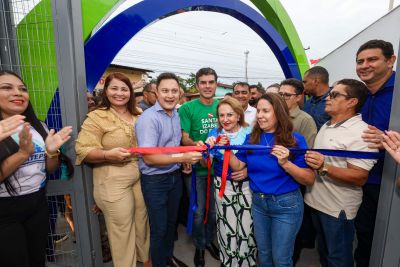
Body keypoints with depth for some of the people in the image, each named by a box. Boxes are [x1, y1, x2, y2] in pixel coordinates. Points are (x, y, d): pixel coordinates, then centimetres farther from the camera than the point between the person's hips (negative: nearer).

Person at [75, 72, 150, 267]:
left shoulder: (139, 114, 7)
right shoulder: (97, 117, -10)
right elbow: (83, 150, -13)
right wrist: (108, 154, -27)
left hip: (141, 176, 6)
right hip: (113, 182, -5)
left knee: (142, 221, 21)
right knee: (121, 229, 8)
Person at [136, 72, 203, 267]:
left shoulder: (176, 114, 4)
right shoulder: (148, 118, -21)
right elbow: (148, 157, -25)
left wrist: (191, 149, 0)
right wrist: (182, 158, -27)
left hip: (175, 176, 8)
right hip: (155, 181, -7)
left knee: (171, 222, 24)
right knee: (159, 228, 11)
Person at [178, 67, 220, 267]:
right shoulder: (187, 108, -11)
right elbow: (184, 139, -13)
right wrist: (196, 144, -33)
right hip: (196, 167, -3)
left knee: (214, 208, 19)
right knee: (198, 211, 11)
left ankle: (210, 240, 44)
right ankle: (199, 246, 37)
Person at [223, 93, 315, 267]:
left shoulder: (295, 140, -14)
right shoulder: (251, 138, -2)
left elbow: (309, 180, -15)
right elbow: (238, 166, -2)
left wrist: (285, 163, -28)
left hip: (286, 204, -4)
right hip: (258, 202, 4)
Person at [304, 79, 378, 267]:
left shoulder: (361, 133, -19)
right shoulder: (326, 126, 8)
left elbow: (359, 178, -24)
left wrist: (324, 167, -33)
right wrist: (307, 158, 5)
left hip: (338, 208, -7)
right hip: (316, 201, 8)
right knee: (323, 251, 26)